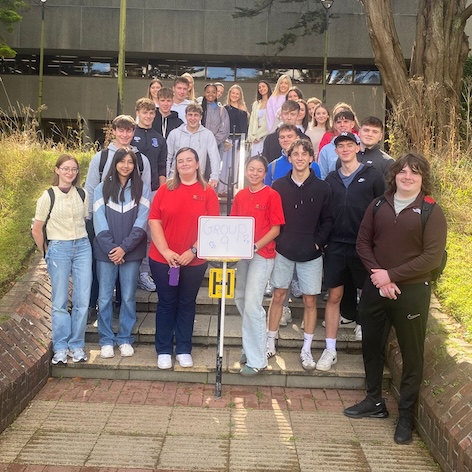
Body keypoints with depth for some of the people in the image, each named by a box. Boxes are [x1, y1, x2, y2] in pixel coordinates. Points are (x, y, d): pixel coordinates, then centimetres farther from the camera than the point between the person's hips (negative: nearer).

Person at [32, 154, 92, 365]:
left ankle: (77, 345, 14)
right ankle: (60, 348, 13)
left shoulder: (82, 195, 5)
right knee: (59, 302, 2)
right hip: (59, 249, -3)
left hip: (82, 247, 3)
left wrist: (81, 242, 9)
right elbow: (37, 230, 1)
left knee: (82, 300, 2)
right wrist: (47, 252, 8)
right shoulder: (48, 196, -4)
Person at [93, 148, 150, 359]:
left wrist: (124, 248, -13)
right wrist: (111, 249, -12)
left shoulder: (142, 189, 3)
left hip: (132, 252, 0)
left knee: (128, 297, 6)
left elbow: (141, 222, -4)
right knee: (105, 297, 3)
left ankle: (125, 339, 18)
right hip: (106, 252, 0)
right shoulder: (102, 189, 4)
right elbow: (99, 222, -2)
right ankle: (106, 340, 15)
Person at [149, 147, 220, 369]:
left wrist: (193, 251, -15)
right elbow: (154, 221, -2)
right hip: (163, 258, 0)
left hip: (195, 260, 0)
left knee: (187, 304, 11)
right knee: (166, 303, 8)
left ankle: (184, 350, 22)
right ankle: (163, 350, 19)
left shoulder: (207, 192, -1)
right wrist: (165, 251, -11)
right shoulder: (165, 189, 2)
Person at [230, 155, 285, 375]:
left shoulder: (271, 195, -6)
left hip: (262, 253, -6)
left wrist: (255, 246, -18)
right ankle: (250, 346, 31)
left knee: (252, 304, -10)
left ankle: (257, 359, 1)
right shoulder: (240, 195, 10)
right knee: (240, 299, 11)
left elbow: (275, 229, -7)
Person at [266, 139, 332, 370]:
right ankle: (270, 342, 21)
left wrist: (318, 243, -8)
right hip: (283, 252, 0)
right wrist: (277, 241, -6)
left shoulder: (322, 188, -1)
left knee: (310, 300, 5)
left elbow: (327, 220, 1)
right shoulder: (279, 185, 1)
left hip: (311, 255, 0)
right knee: (278, 296, 7)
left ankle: (306, 350, 15)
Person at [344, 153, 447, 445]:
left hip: (411, 292, -4)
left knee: (412, 353, 5)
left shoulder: (431, 212, -6)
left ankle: (406, 416, 19)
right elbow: (363, 242, 4)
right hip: (375, 288, 4)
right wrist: (378, 275, -11)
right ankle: (375, 402, 32)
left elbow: (432, 257, -13)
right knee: (371, 345, 14)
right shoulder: (378, 206, 6)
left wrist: (391, 275, -17)